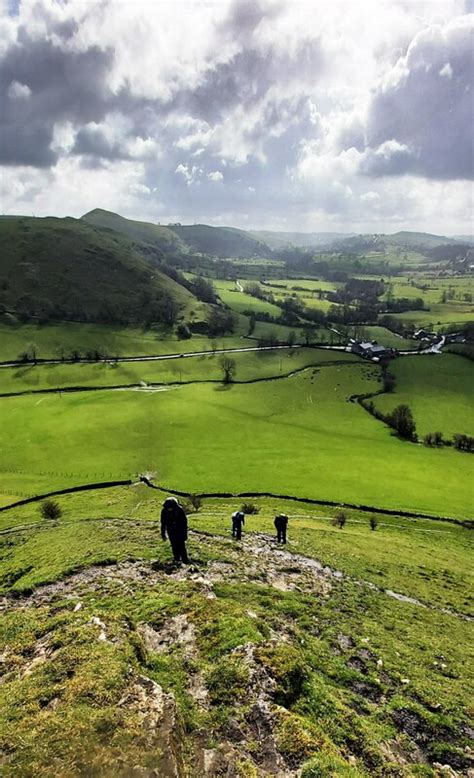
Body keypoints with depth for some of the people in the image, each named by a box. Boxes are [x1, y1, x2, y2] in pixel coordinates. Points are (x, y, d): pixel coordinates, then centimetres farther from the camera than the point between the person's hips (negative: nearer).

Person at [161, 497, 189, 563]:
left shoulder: (180, 509, -18)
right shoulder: (164, 511, -12)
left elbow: (184, 521, -8)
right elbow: (163, 523, 1)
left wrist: (185, 533, -7)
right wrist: (163, 534, 4)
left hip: (180, 530, -2)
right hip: (171, 531, 2)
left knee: (181, 545, -7)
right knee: (174, 546, 2)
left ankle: (185, 560, -1)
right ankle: (177, 559, 14)